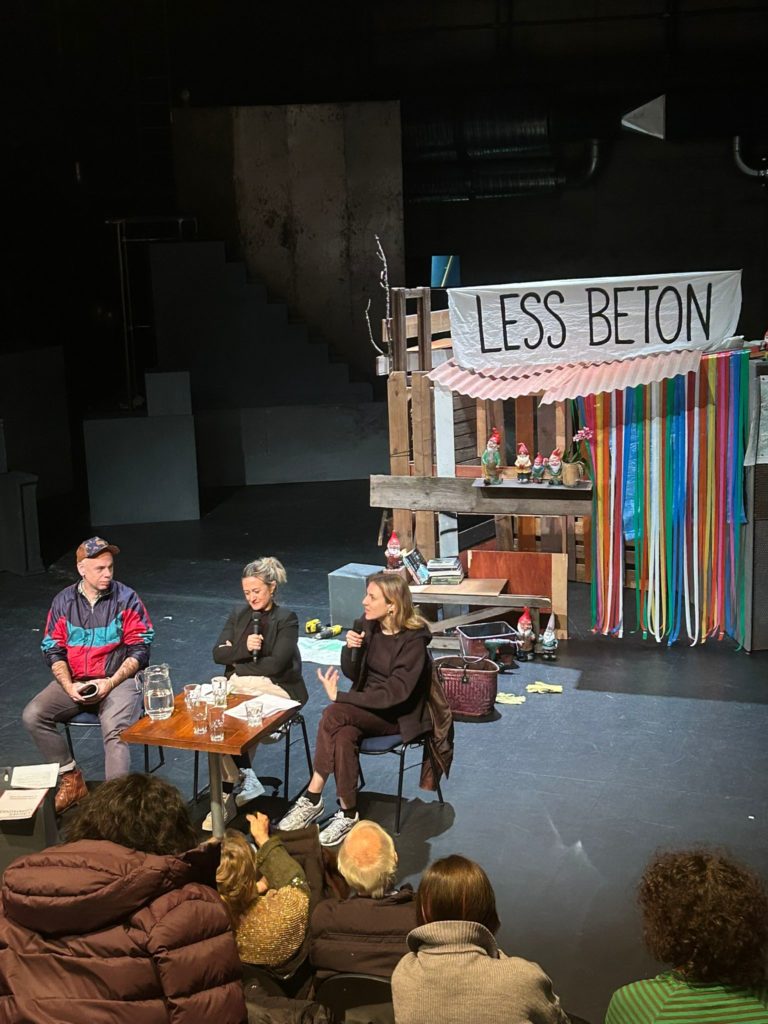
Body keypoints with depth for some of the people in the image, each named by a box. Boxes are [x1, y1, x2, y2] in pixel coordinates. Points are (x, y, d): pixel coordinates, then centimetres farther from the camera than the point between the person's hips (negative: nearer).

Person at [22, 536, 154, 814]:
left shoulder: (126, 598, -4)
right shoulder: (64, 601, 5)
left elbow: (140, 649, -4)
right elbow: (53, 650, 6)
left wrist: (110, 683, -15)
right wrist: (69, 686, -10)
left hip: (118, 680, -4)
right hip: (74, 681, 4)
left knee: (115, 730, -30)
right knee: (33, 715, -16)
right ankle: (71, 780, -2)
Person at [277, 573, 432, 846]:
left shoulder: (413, 639, -17)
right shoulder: (367, 626, 2)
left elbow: (396, 693, -23)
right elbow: (353, 674, 10)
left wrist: (339, 697, -24)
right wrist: (350, 648, -13)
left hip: (397, 715, -5)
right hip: (365, 706, 5)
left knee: (333, 715, -28)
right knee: (343, 736, -30)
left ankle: (313, 798, -15)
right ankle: (347, 814, -20)